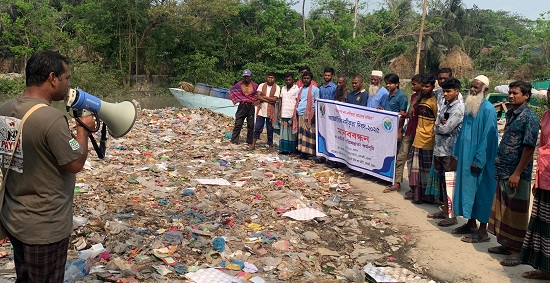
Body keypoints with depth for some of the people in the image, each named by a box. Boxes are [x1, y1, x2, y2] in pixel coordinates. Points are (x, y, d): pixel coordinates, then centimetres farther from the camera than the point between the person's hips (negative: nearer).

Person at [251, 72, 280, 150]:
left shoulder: (277, 88, -2)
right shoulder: (261, 86, 3)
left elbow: (275, 99, -12)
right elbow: (258, 97, -8)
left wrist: (264, 96, -10)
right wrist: (269, 100, -15)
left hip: (270, 111, -1)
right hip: (261, 110, 1)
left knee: (270, 128, 7)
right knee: (258, 127, 2)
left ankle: (270, 144, 17)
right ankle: (253, 143, 8)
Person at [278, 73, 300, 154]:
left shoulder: (296, 89, -4)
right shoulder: (283, 88, 15)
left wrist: (295, 114, -13)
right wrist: (279, 112, 11)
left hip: (292, 114, -6)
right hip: (284, 114, 6)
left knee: (291, 132, -2)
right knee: (283, 132, 6)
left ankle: (292, 149, 3)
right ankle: (284, 148, 11)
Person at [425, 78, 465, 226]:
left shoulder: (458, 108, -12)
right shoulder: (445, 106, 14)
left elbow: (446, 129, -18)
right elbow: (436, 127, 10)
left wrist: (439, 125, 0)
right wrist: (441, 125, -10)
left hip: (450, 151, -8)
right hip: (440, 149, 8)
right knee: (443, 182, 15)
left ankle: (452, 216, 7)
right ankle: (445, 211, 26)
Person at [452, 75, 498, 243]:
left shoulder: (488, 109, -15)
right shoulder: (469, 106, 10)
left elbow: (488, 137, -19)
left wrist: (479, 160, -19)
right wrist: (457, 153, 16)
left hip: (480, 160, -8)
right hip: (466, 157, 8)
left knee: (481, 192, 0)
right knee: (467, 188, 14)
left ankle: (482, 231, 11)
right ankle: (471, 224, 28)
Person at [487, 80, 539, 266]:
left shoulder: (529, 117, -13)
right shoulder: (511, 114, 11)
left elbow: (529, 147, -17)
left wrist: (517, 173, -19)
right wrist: (499, 166, 15)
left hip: (517, 174, -8)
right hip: (503, 172, 8)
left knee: (516, 213, 2)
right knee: (503, 210, 15)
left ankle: (518, 250, 13)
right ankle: (507, 244, 28)